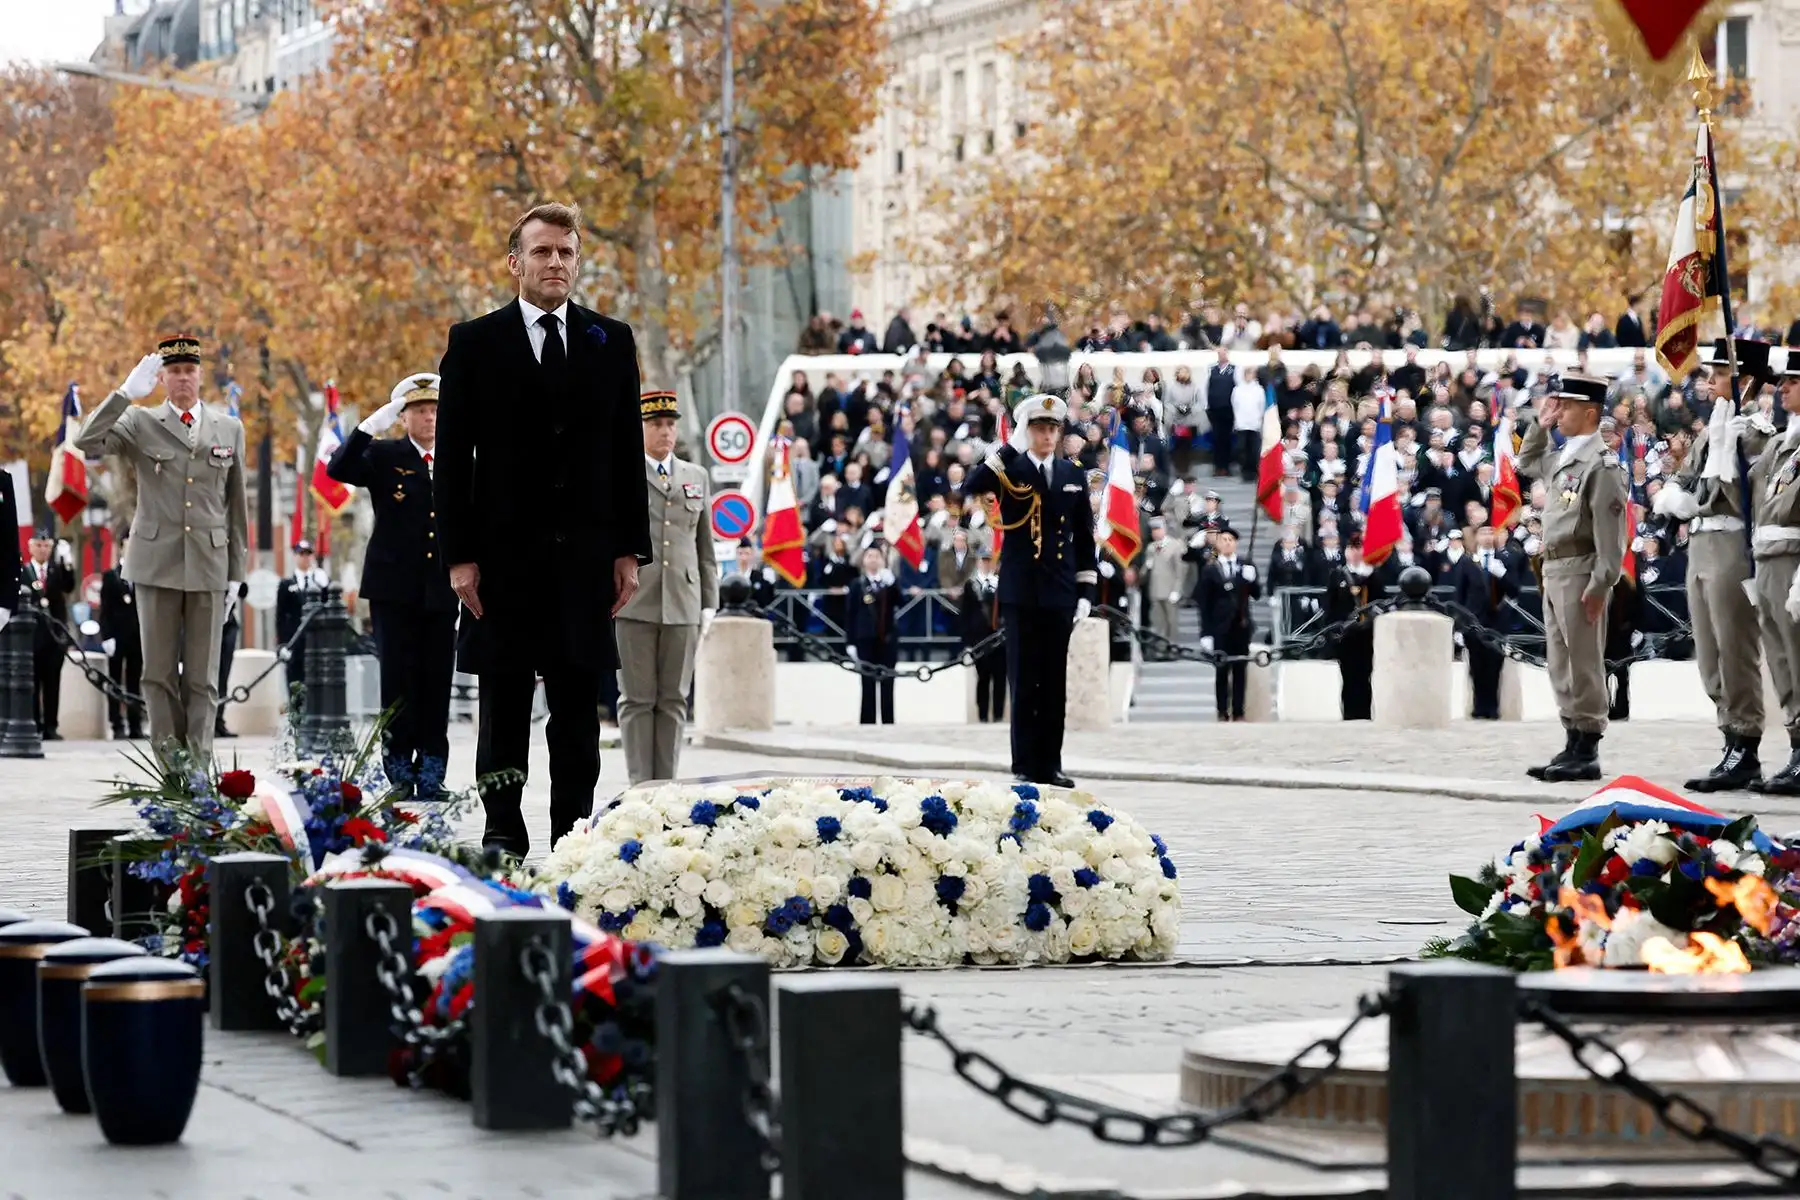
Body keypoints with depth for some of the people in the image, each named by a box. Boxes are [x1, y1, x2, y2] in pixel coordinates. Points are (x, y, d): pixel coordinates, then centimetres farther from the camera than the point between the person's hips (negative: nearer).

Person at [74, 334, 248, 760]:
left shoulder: (229, 429, 10)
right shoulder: (140, 424, 3)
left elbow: (235, 505, 11)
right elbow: (86, 442, -13)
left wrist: (236, 572, 9)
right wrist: (126, 392, -19)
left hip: (209, 565, 1)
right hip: (157, 563, -1)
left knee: (202, 677, 2)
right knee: (159, 673, 2)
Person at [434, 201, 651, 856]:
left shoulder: (611, 342, 10)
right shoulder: (474, 343, 3)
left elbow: (628, 452, 10)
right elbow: (452, 457, 1)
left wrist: (630, 551, 4)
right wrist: (459, 555, -7)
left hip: (584, 556, 2)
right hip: (504, 554, -2)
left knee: (578, 706, 4)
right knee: (504, 704, 1)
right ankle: (504, 833, 5)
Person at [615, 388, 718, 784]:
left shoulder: (696, 477, 16)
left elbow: (705, 547, 17)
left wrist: (709, 603, 12)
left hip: (683, 604, 3)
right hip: (633, 603, -3)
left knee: (673, 700, 4)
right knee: (637, 699, -2)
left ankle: (666, 785, 7)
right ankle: (639, 785, 0)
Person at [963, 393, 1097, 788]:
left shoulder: (1073, 475, 10)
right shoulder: (1009, 470, 0)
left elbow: (1084, 536, 12)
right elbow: (971, 488, -20)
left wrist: (1087, 590, 6)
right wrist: (1010, 448, -24)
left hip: (1060, 592, 3)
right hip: (1020, 591, -3)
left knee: (1055, 682, 5)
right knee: (1024, 681, -1)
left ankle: (1050, 765, 9)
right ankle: (1025, 767, 2)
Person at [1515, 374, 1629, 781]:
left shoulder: (1601, 464, -13)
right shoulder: (1562, 459, 15)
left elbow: (1610, 530, -18)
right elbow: (1527, 462, 38)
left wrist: (1600, 585, -23)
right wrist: (1540, 425, 22)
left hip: (1580, 572, -9)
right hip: (1554, 571, 9)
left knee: (1583, 663, -6)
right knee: (1561, 666, 12)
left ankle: (1587, 752, -4)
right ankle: (1574, 743, 18)